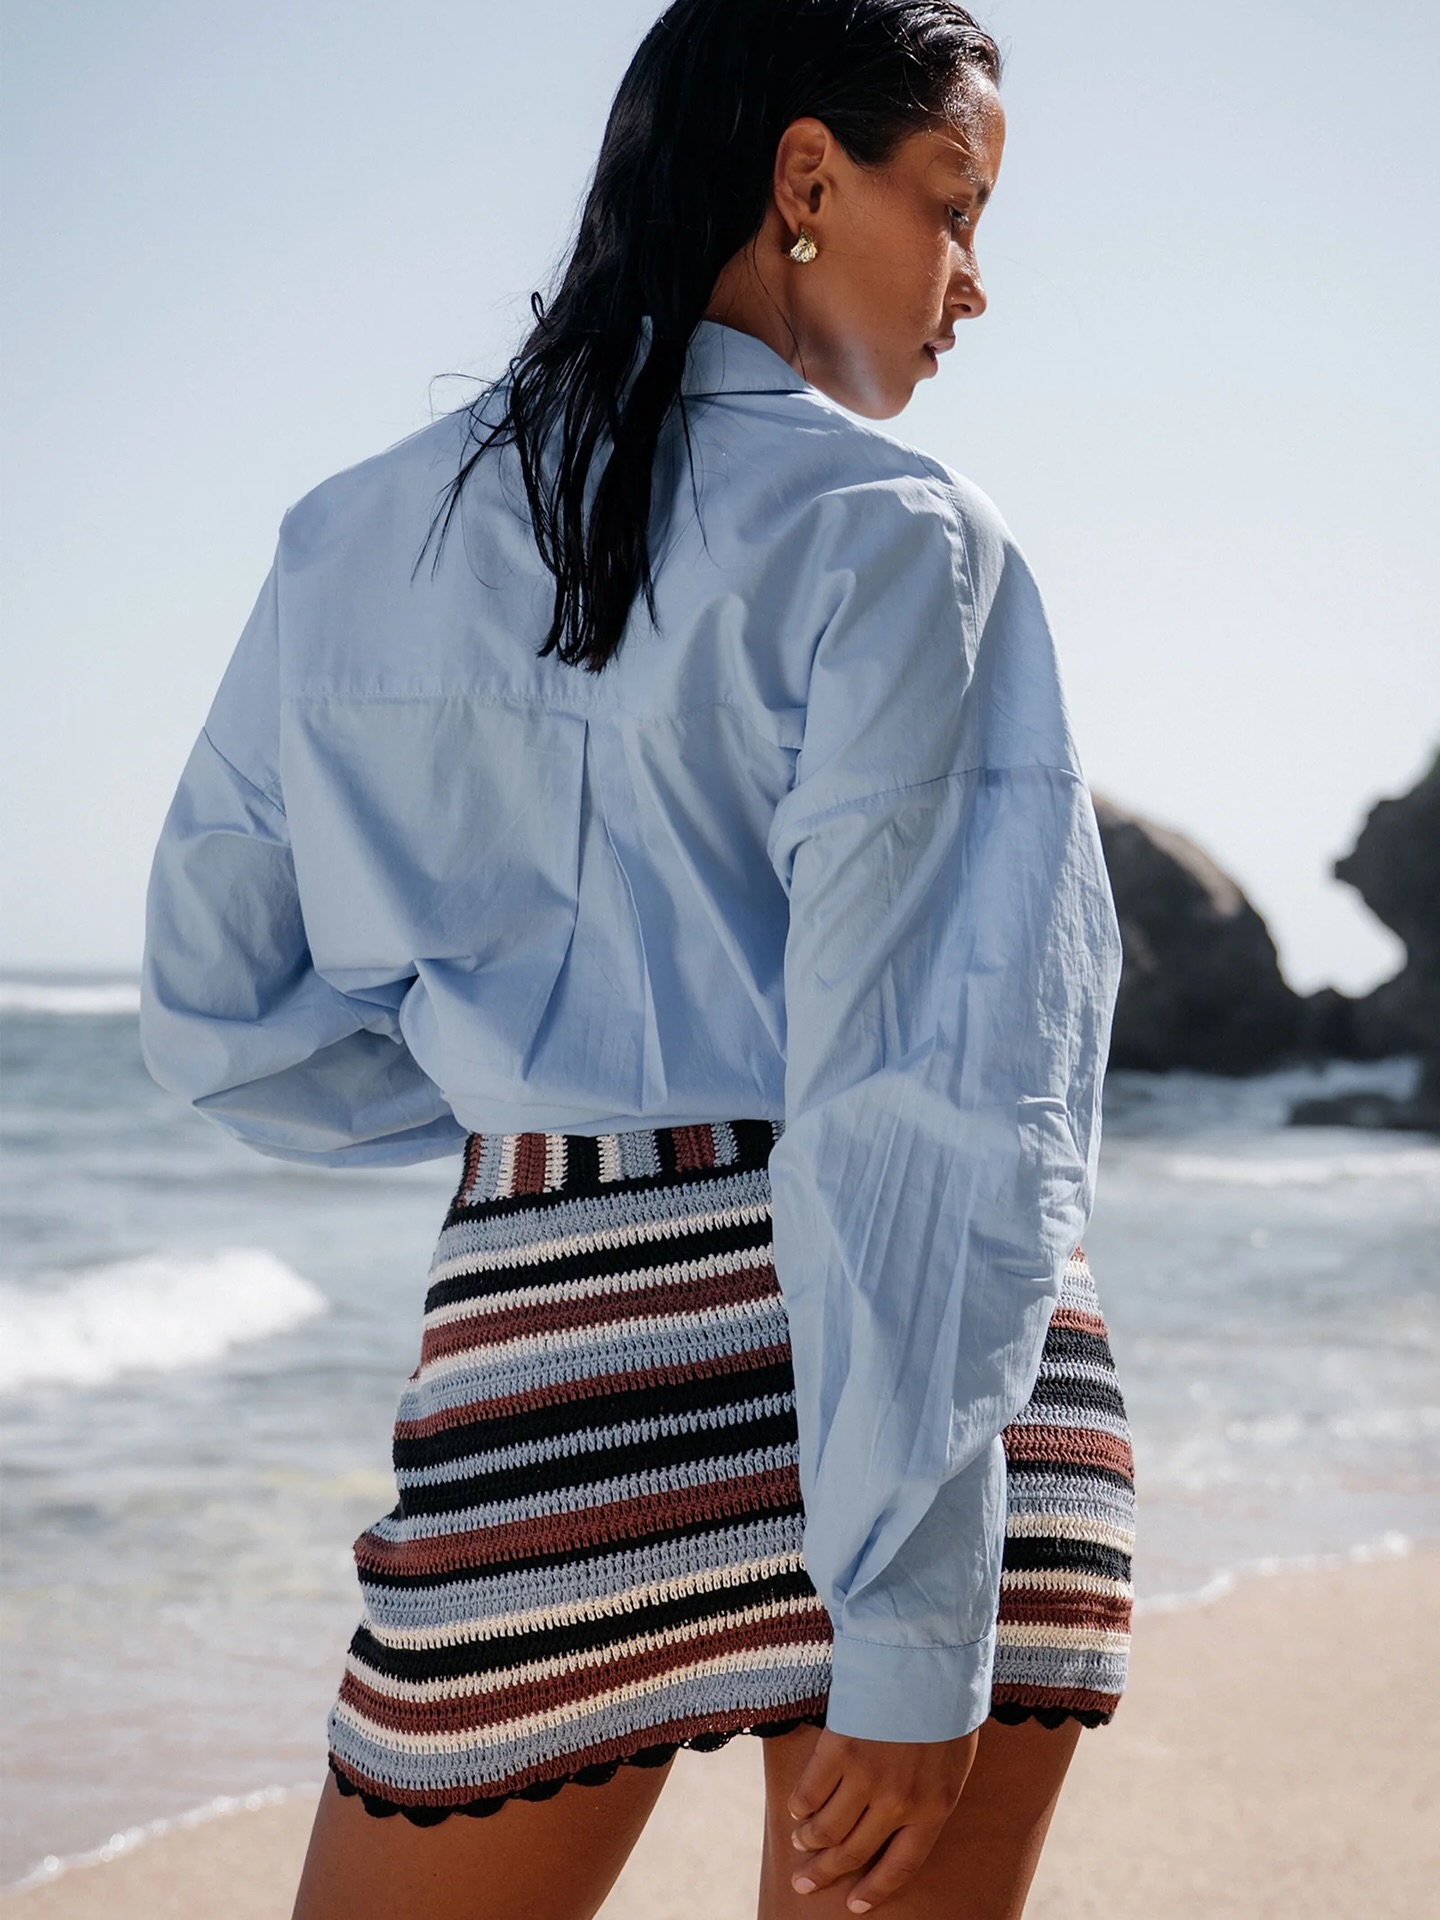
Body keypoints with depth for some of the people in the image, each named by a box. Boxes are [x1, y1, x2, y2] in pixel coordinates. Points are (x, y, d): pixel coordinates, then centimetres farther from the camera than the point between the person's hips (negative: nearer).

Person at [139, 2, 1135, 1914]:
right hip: (919, 1401, -4)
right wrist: (917, 1635, -16)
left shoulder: (359, 547, 10)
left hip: (550, 1340, 4)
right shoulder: (890, 534, -6)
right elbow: (928, 1082, -14)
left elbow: (218, 1009, 15)